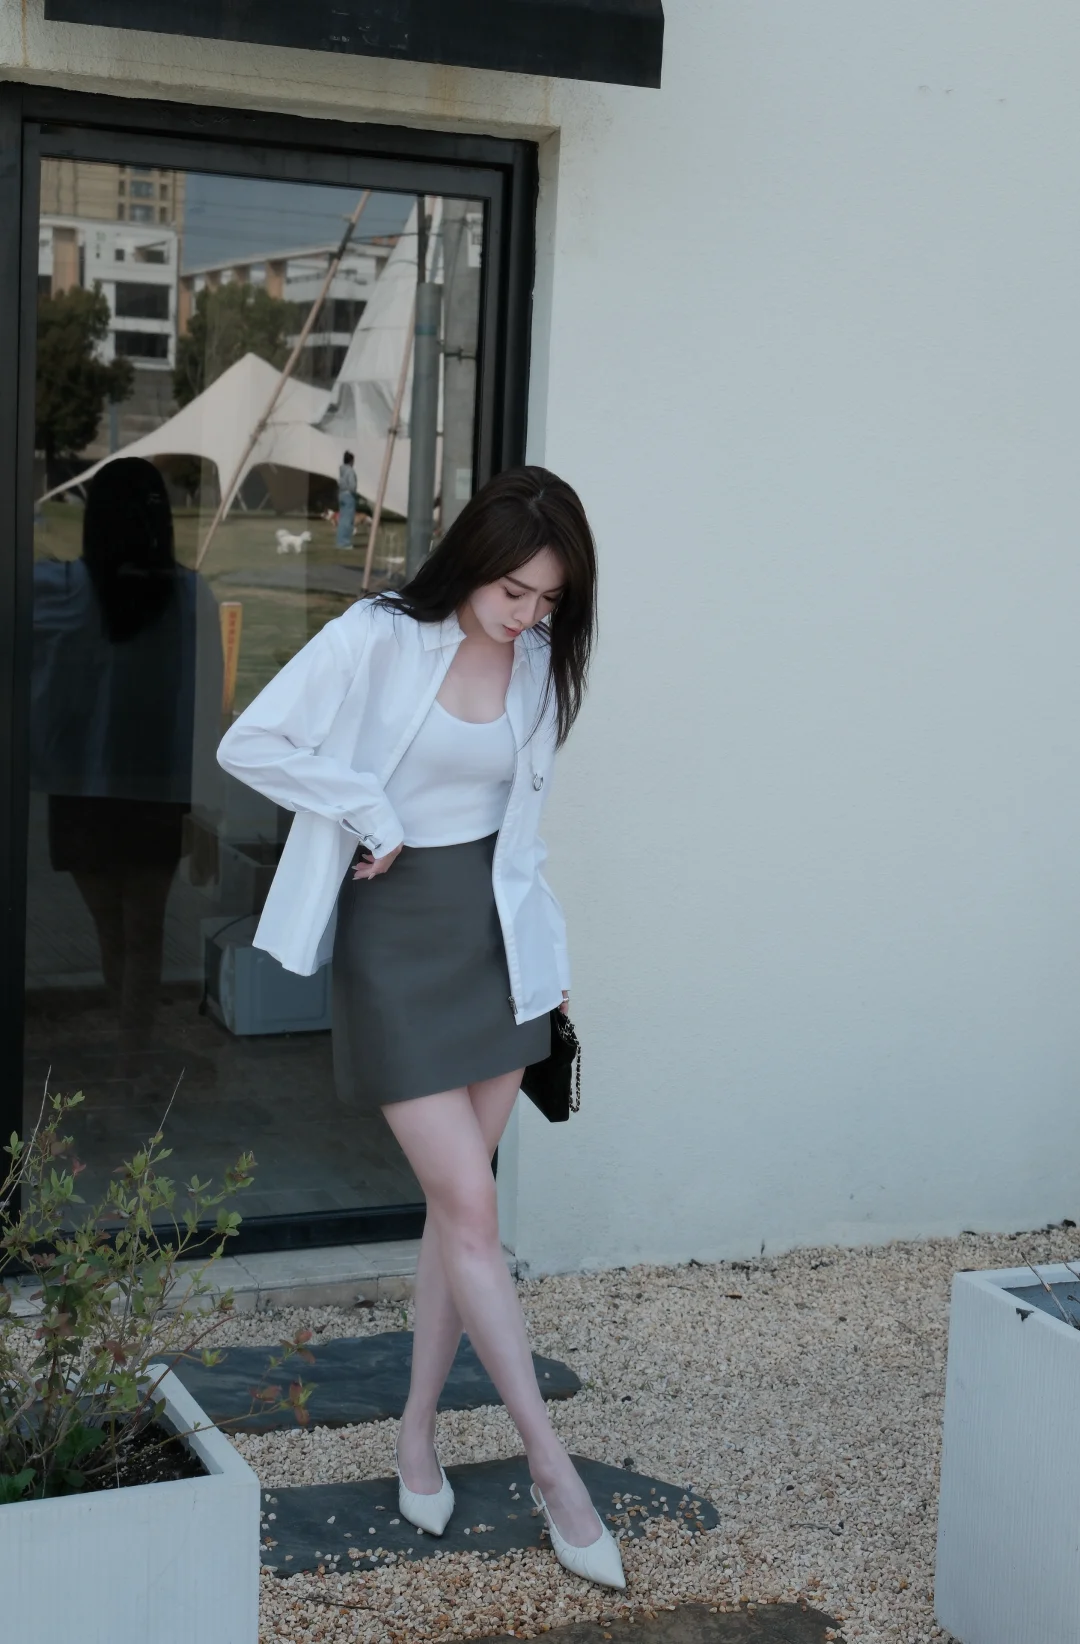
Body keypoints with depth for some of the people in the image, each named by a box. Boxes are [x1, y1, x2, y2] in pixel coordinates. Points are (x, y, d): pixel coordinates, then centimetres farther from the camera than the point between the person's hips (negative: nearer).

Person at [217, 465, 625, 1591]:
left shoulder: (540, 662, 5)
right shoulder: (376, 638, -12)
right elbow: (251, 746, -13)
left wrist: (537, 950, 12)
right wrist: (371, 811, -13)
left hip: (496, 934, 5)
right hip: (395, 936, -5)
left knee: (456, 1204, 9)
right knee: (471, 1209, -7)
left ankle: (418, 1434, 24)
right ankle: (551, 1466, 1)